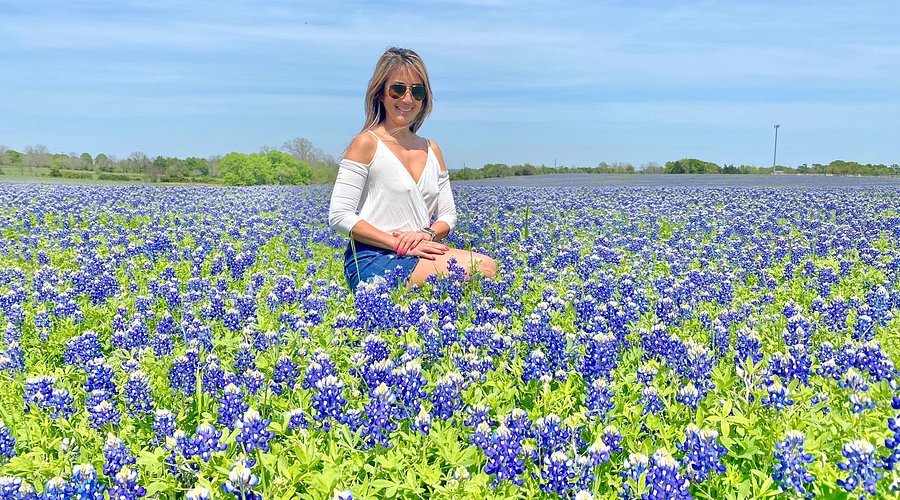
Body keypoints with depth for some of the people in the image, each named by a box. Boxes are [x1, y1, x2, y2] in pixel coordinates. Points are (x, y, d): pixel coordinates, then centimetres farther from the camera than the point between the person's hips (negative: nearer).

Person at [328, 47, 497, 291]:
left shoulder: (431, 150, 15)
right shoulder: (367, 143, -5)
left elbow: (448, 215, 17)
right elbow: (339, 216, -10)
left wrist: (427, 234, -8)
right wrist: (399, 243, -17)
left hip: (419, 257, 7)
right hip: (372, 262, -7)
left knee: (489, 267, -20)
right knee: (483, 268, -25)